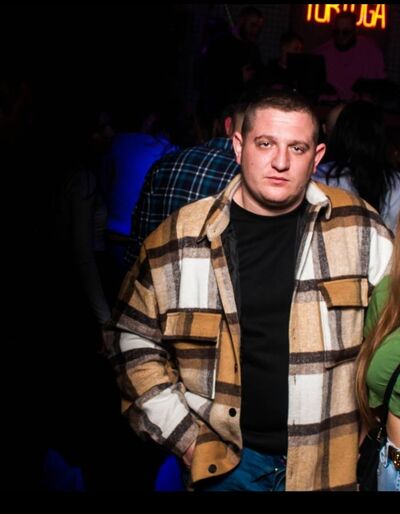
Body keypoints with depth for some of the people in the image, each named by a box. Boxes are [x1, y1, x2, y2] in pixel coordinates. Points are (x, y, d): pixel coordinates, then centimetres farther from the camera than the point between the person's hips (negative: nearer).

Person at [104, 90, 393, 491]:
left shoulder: (356, 228, -5)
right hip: (222, 460, 0)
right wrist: (182, 435, -2)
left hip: (331, 463, 1)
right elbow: (134, 340, 1)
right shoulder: (179, 238, -7)